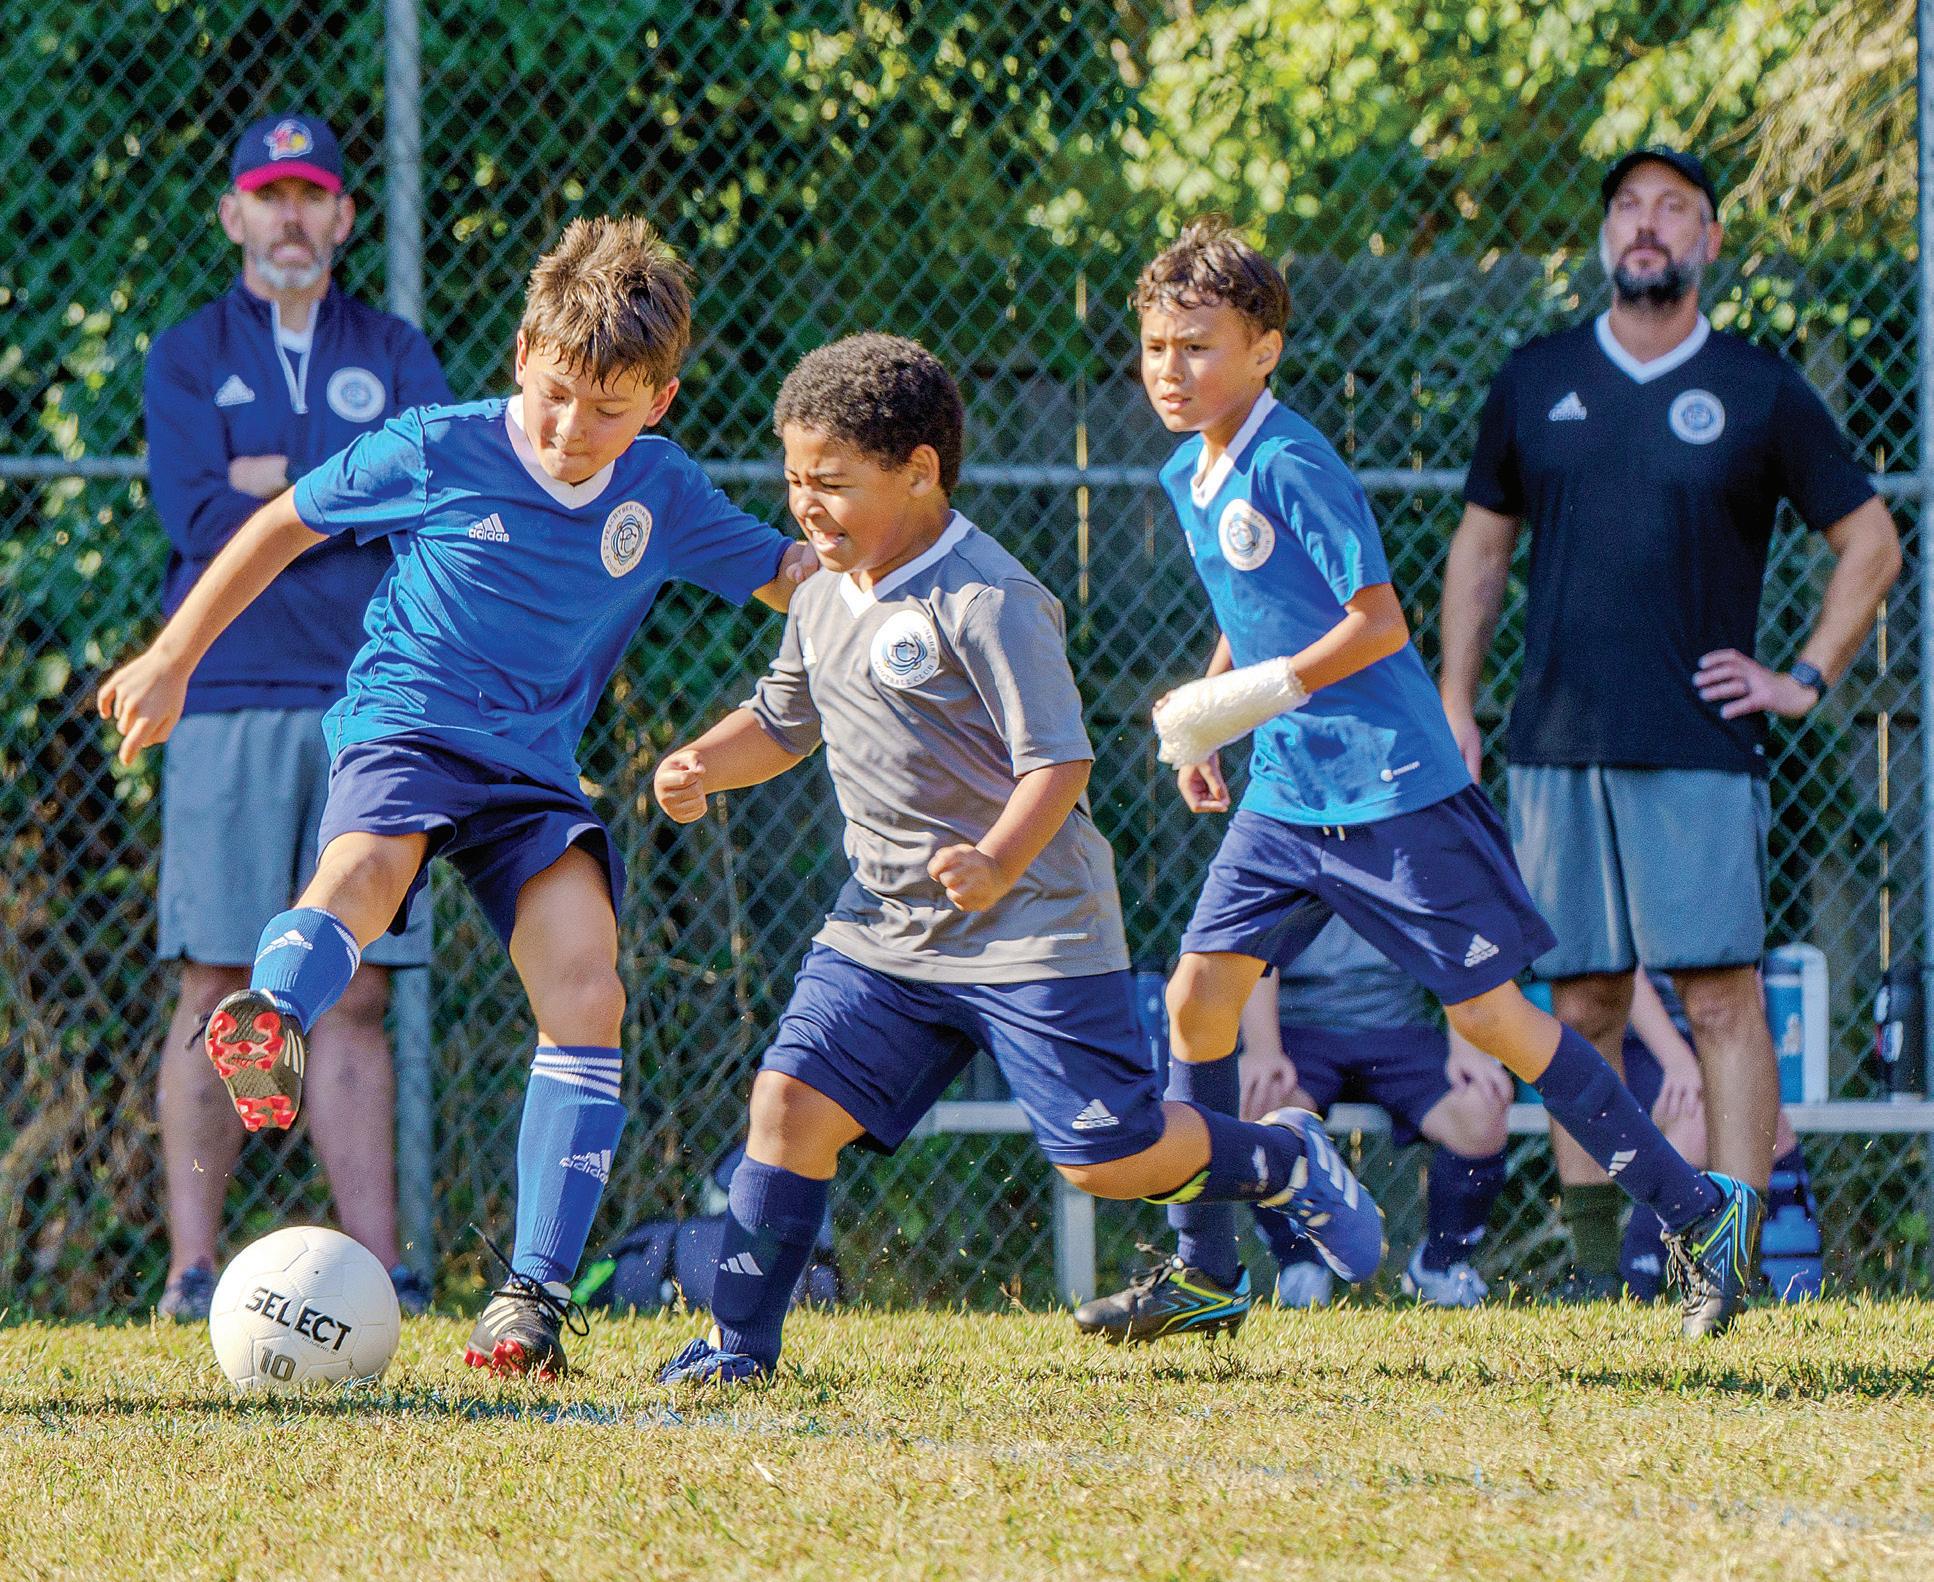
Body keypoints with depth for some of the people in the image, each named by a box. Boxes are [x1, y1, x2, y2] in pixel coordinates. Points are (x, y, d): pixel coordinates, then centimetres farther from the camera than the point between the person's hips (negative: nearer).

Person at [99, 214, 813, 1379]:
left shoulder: (664, 495, 5)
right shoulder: (439, 452, -3)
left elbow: (793, 573, 20)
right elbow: (283, 526, 9)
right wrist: (173, 662, 13)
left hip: (537, 772, 3)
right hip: (406, 729, -3)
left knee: (588, 992, -19)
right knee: (366, 866, -38)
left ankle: (536, 1294, -18)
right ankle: (269, 1027, -69)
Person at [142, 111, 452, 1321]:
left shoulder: (395, 354, 15)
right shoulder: (189, 356, 10)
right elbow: (199, 518, -6)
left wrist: (279, 481, -7)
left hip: (371, 705, 2)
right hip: (231, 700, -2)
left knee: (355, 999, 0)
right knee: (216, 991, -7)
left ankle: (379, 1263, -2)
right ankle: (193, 1268, -8)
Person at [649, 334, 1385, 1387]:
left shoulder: (986, 601, -17)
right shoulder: (824, 602, 8)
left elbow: (1059, 759, -21)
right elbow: (781, 723, 24)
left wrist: (997, 865, -38)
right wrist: (704, 766, 3)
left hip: (1032, 930, -7)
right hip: (885, 927, 7)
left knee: (1108, 1157, -6)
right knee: (789, 1099, -8)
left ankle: (1283, 1161, 22)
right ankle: (741, 1341, 1)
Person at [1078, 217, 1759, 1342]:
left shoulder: (1294, 467, -18)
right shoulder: (1188, 477, 9)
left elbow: (1379, 622, -19)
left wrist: (1263, 689, -21)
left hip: (1395, 793, -8)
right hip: (1286, 794, 8)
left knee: (1488, 1014, -4)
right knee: (1199, 994, 1)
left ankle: (1701, 1213, 6)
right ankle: (1206, 1272, 11)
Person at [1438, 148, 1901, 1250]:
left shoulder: (1761, 392, 4)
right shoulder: (1535, 382, 12)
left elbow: (1872, 544, 11)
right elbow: (1482, 545, 21)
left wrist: (1805, 680, 2)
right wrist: (1455, 701, 13)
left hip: (1701, 749, -3)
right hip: (1557, 747, 3)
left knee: (1723, 1000, -8)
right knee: (1583, 1011, 4)